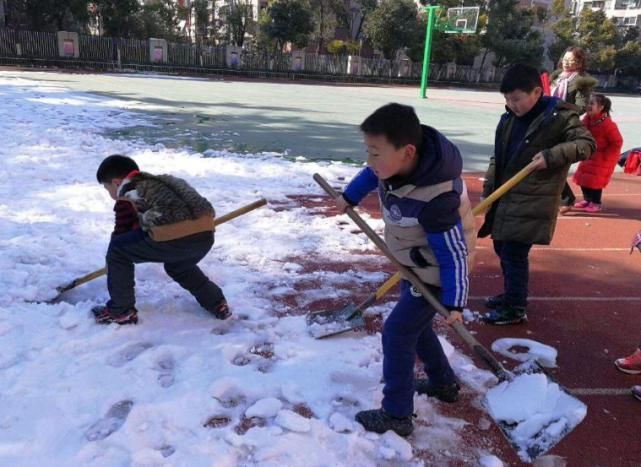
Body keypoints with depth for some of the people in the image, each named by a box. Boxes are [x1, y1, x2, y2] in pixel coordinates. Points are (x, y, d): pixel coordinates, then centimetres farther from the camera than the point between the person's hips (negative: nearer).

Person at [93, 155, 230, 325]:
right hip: (205, 235, 8)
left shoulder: (127, 197, 15)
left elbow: (121, 234, 22)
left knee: (117, 251, 14)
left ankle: (121, 311, 20)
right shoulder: (157, 183, 36)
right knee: (179, 267, 39)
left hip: (173, 239, -8)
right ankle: (217, 304, 36)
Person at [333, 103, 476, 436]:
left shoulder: (435, 199, -40)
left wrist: (453, 302, -23)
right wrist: (349, 197, 18)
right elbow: (372, 174, 9)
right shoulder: (397, 161, -17)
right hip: (415, 265, 9)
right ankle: (444, 383, 42)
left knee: (397, 332, -6)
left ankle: (397, 415, 8)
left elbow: (453, 252, -29)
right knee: (414, 325, 22)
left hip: (434, 273, -9)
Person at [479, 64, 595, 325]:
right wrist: (488, 191, 14)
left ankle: (516, 309, 10)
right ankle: (512, 295, 35)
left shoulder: (560, 116, -11)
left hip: (533, 203, -7)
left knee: (514, 254, -5)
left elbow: (587, 144, -14)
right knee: (502, 249, 16)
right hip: (505, 198, 7)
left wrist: (551, 156, -27)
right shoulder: (509, 119, 10)